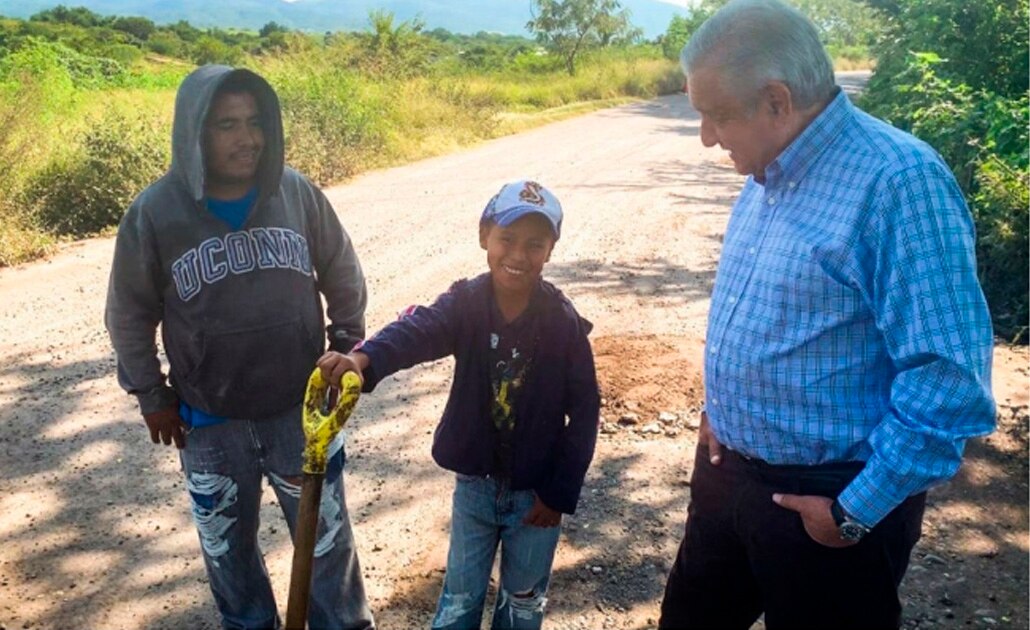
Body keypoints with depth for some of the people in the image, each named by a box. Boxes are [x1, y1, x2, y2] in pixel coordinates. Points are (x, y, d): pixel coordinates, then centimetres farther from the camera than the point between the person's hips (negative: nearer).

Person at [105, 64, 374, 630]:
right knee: (226, 546, 20)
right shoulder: (155, 213, -13)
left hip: (302, 408, 0)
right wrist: (151, 397, 4)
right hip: (210, 423, 1)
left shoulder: (298, 193, -11)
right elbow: (130, 316, 0)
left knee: (325, 534, 16)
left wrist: (348, 353, 7)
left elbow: (345, 281, 3)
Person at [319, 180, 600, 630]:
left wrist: (560, 492, -10)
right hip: (474, 484, 1)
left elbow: (584, 411, -10)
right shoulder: (464, 304, -13)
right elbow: (417, 329, -33)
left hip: (536, 491, -1)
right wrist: (364, 359, -54)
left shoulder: (564, 323, -16)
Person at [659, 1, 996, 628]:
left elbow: (949, 381, -26)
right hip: (728, 471, 8)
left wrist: (857, 512, -19)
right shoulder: (770, 173, 4)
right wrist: (718, 407, 9)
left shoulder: (899, 182, -24)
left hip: (829, 503, -8)